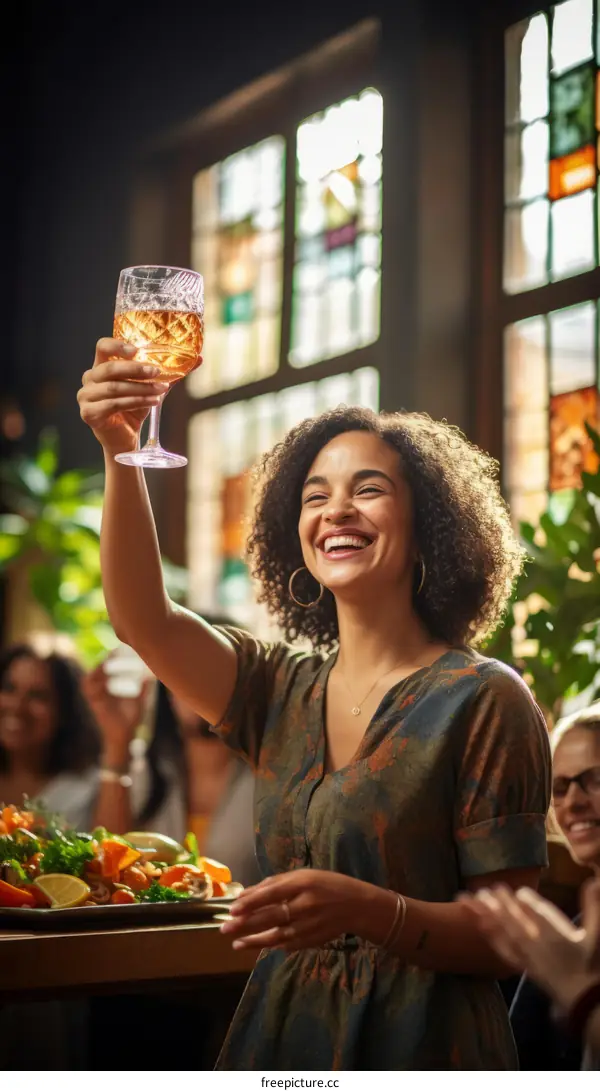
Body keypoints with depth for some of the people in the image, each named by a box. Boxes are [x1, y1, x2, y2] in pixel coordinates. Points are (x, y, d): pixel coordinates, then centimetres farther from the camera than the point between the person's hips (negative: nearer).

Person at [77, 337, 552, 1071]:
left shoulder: (482, 701, -10)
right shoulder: (281, 689, 5)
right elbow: (143, 619, -8)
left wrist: (366, 909, -29)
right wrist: (120, 452, -20)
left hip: (418, 1041, -5)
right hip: (277, 1034, 5)